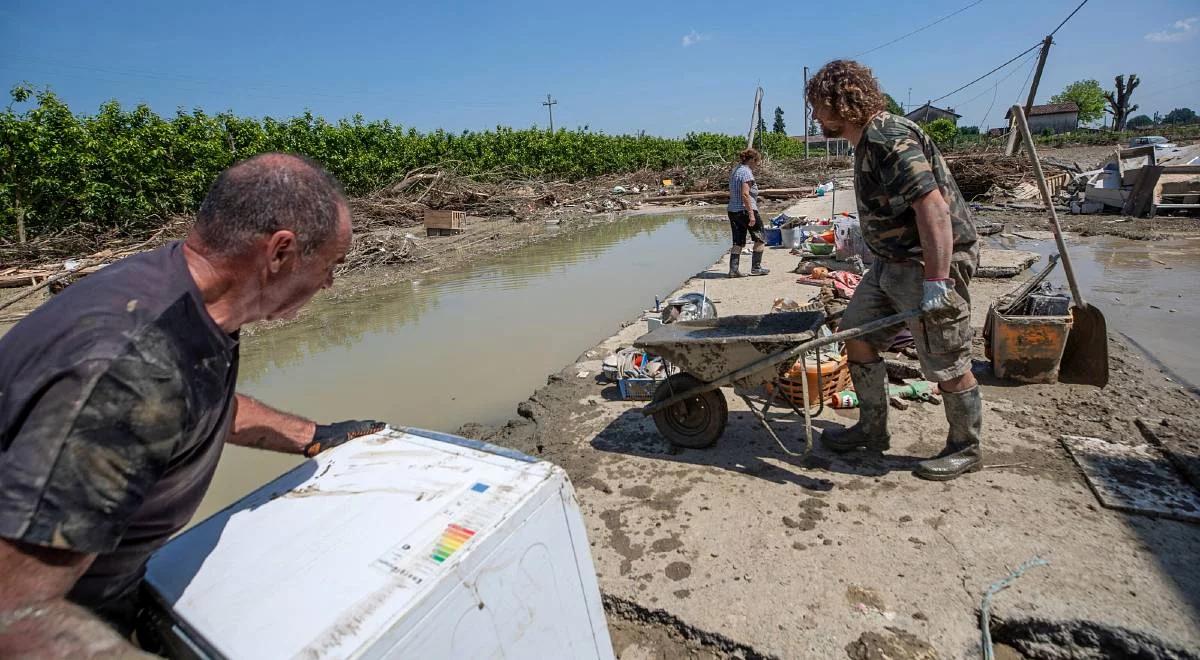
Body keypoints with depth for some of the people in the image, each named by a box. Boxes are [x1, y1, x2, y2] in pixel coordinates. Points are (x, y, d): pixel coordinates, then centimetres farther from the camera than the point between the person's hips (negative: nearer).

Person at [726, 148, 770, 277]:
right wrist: (751, 214, -21)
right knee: (759, 239, 8)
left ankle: (733, 270, 5)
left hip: (732, 210, 8)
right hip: (745, 210, -8)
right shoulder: (746, 172, -12)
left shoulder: (735, 170, 15)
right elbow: (745, 194, -21)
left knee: (738, 242, 10)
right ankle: (756, 267, 11)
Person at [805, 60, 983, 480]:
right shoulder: (867, 142, 12)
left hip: (932, 262, -10)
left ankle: (966, 450, 24)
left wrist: (935, 280, -31)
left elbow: (932, 206, -28)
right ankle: (872, 430, 24)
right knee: (856, 333, 10)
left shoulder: (890, 139, -20)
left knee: (947, 366, 3)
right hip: (892, 261, 10)